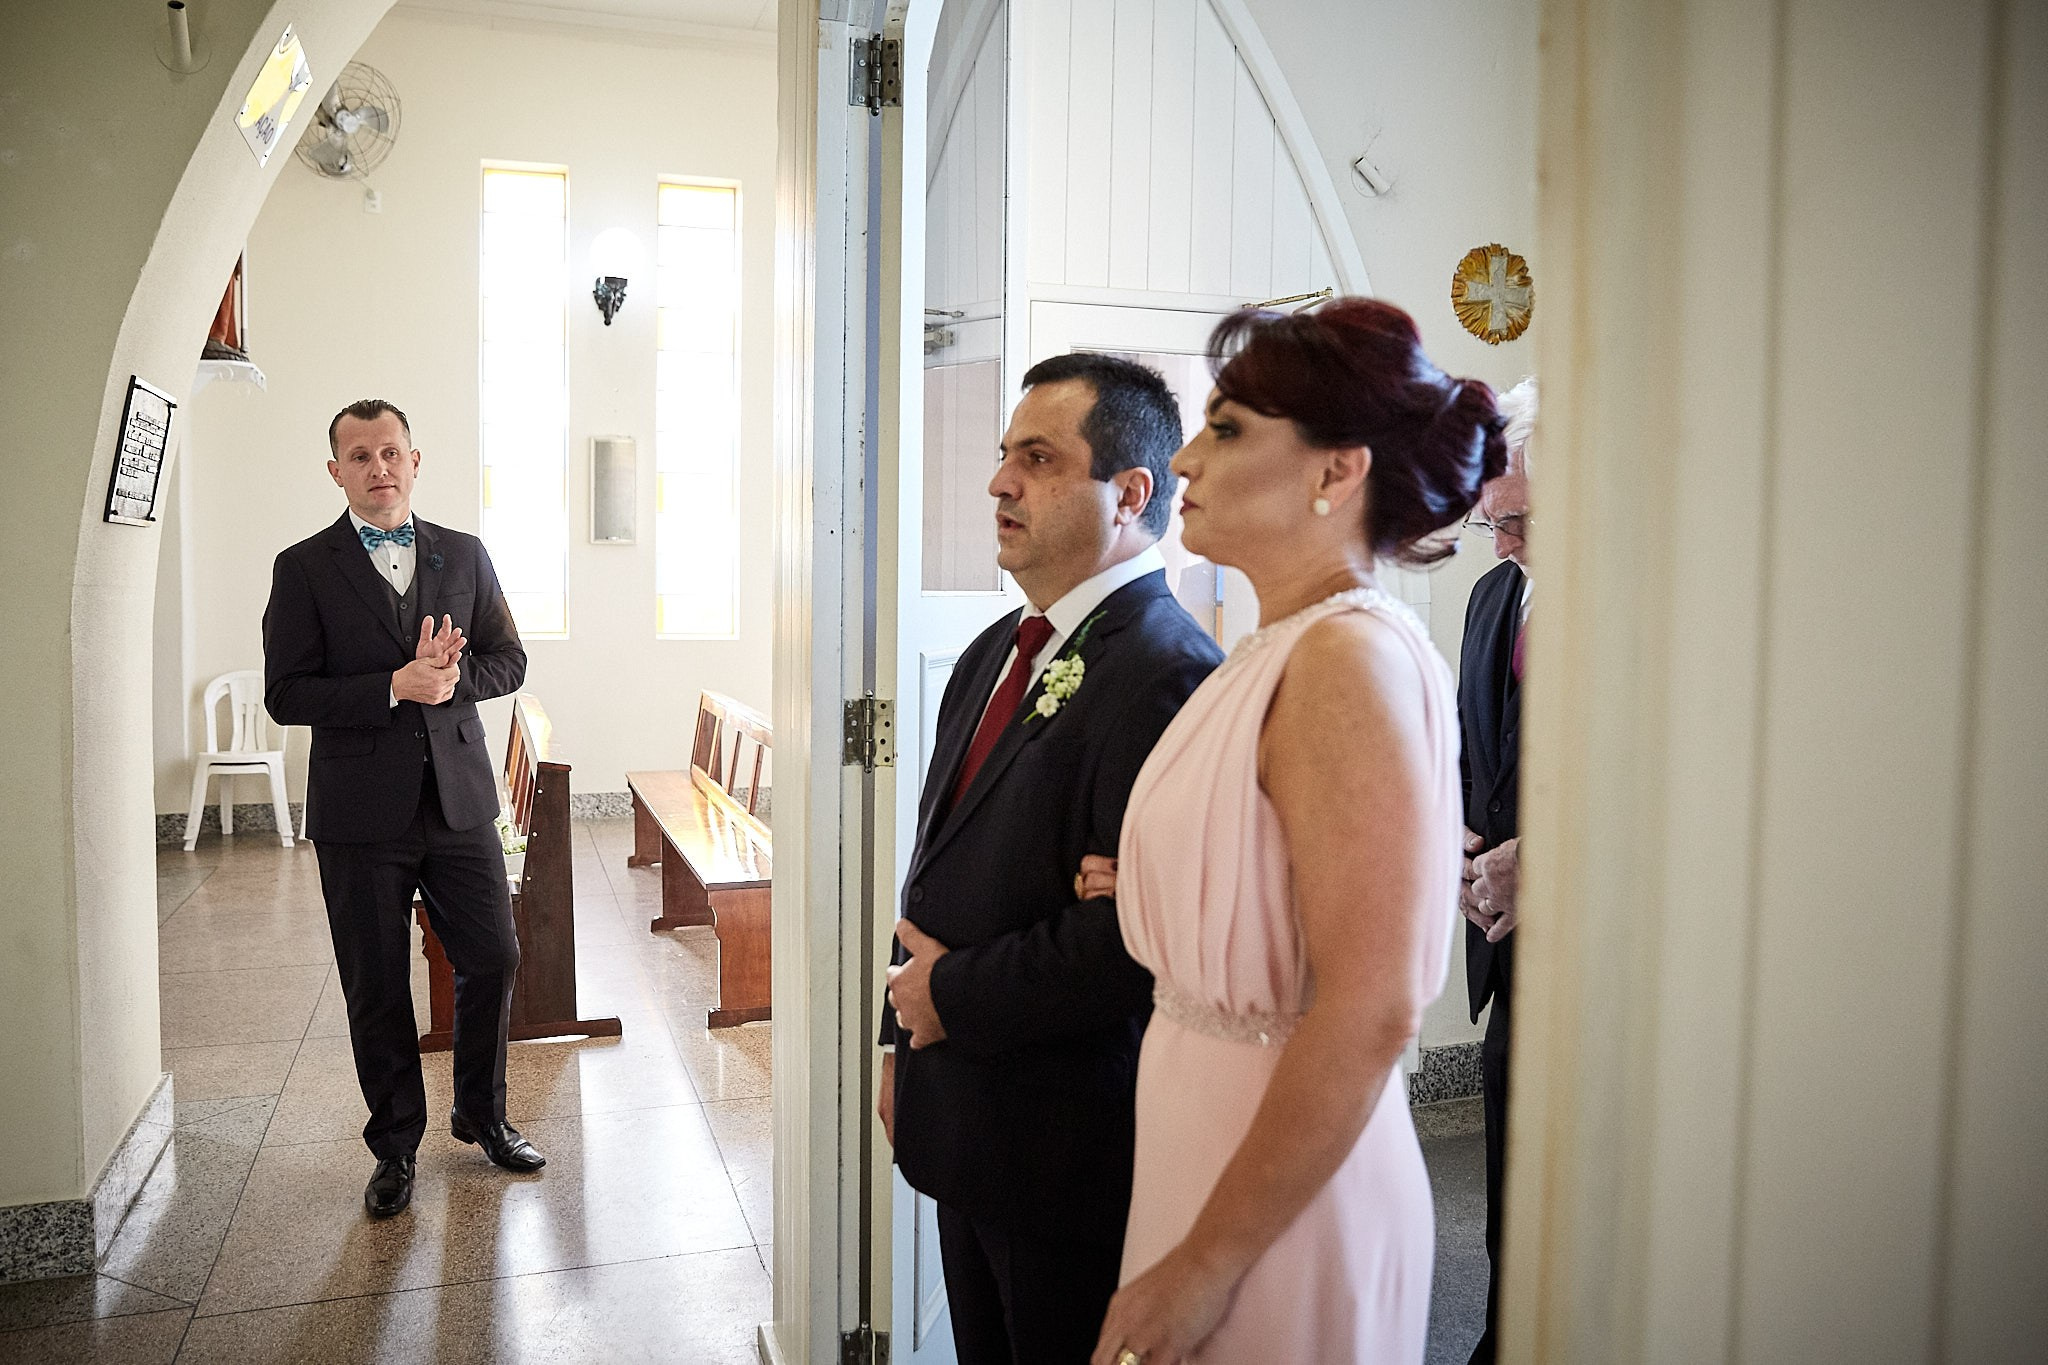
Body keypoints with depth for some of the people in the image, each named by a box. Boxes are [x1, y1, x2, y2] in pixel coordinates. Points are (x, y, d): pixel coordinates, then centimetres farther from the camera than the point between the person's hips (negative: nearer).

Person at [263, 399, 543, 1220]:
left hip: (459, 799, 3)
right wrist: (396, 686, -18)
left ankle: (482, 1117, 29)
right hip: (361, 812, -2)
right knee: (376, 990, 8)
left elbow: (509, 661, 8)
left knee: (493, 960, 6)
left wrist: (452, 675, -13)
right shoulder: (304, 569, 0)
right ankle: (396, 1147, 27)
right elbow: (285, 694, -7)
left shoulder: (465, 555, 8)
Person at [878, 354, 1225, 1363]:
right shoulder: (993, 654, 9)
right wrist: (904, 1042, 13)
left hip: (1075, 1142, -8)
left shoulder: (1168, 674, -22)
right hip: (964, 1119, 9)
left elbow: (1137, 932, -28)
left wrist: (955, 996, -16)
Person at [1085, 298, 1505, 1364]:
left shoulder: (1350, 658, -21)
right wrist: (1136, 893, 3)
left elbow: (1368, 1014, -26)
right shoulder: (1281, 648, 6)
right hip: (1207, 1137, 9)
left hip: (1286, 1193, -8)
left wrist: (1207, 1264, -21)